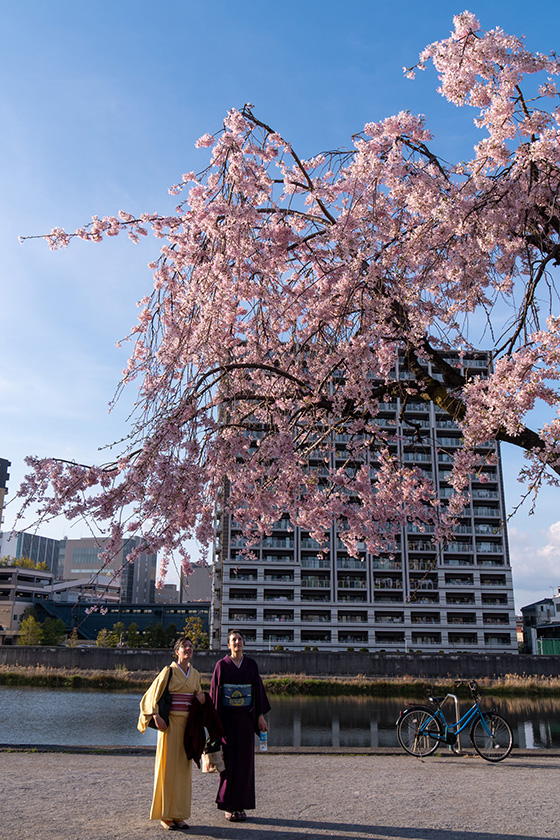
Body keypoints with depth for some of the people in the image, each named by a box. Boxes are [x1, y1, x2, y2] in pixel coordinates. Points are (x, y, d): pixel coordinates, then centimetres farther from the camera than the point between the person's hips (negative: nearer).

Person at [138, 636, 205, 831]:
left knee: (183, 767, 7)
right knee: (168, 767, -3)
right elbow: (153, 695, -6)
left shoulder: (195, 675, 10)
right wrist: (156, 716, -19)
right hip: (170, 723, -5)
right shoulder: (169, 671, -5)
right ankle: (165, 816, 6)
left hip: (187, 724, 5)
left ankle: (178, 815, 15)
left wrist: (201, 697, -1)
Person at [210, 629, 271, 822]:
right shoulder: (221, 665, -2)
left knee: (245, 759, 3)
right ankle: (228, 806, 9)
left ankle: (241, 805, 13)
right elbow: (214, 692, -2)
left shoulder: (251, 664, 5)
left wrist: (260, 716, 2)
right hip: (227, 717, -2)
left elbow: (258, 689, 6)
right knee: (229, 759, -1)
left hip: (246, 717, 2)